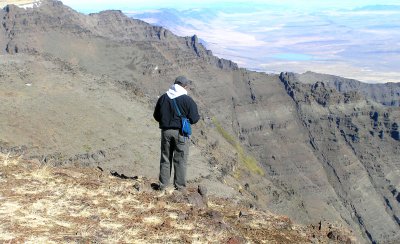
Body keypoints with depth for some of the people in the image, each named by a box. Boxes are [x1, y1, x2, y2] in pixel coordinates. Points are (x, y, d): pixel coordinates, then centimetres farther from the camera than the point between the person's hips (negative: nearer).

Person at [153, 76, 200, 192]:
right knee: (180, 160, 3)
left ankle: (163, 184, 15)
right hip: (181, 133, -4)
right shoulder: (187, 100, -9)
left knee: (165, 158, 12)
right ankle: (180, 186, 6)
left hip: (166, 131, 4)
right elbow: (194, 119, -10)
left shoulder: (163, 98, 6)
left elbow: (156, 116, 11)